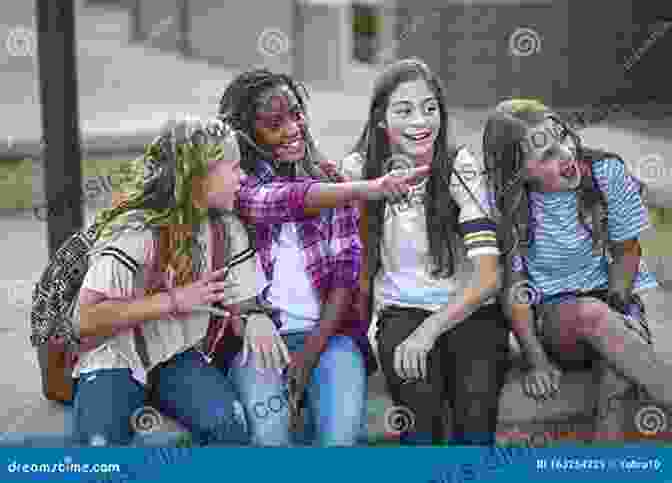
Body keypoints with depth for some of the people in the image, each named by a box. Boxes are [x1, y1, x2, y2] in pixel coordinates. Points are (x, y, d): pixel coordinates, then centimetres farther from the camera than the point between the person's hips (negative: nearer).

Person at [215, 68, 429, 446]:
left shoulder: (327, 178, 11)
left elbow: (347, 270, 3)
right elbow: (287, 201, -19)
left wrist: (311, 352, -10)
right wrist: (366, 189, -36)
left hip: (325, 331, 2)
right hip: (258, 336, -2)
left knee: (343, 433, -25)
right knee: (270, 435, -28)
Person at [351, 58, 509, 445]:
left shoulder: (461, 168, -8)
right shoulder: (358, 171, -2)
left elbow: (489, 274, -15)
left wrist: (430, 329, -26)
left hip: (471, 311, -1)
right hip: (402, 313, 1)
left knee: (476, 398, -27)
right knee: (418, 390, -29)